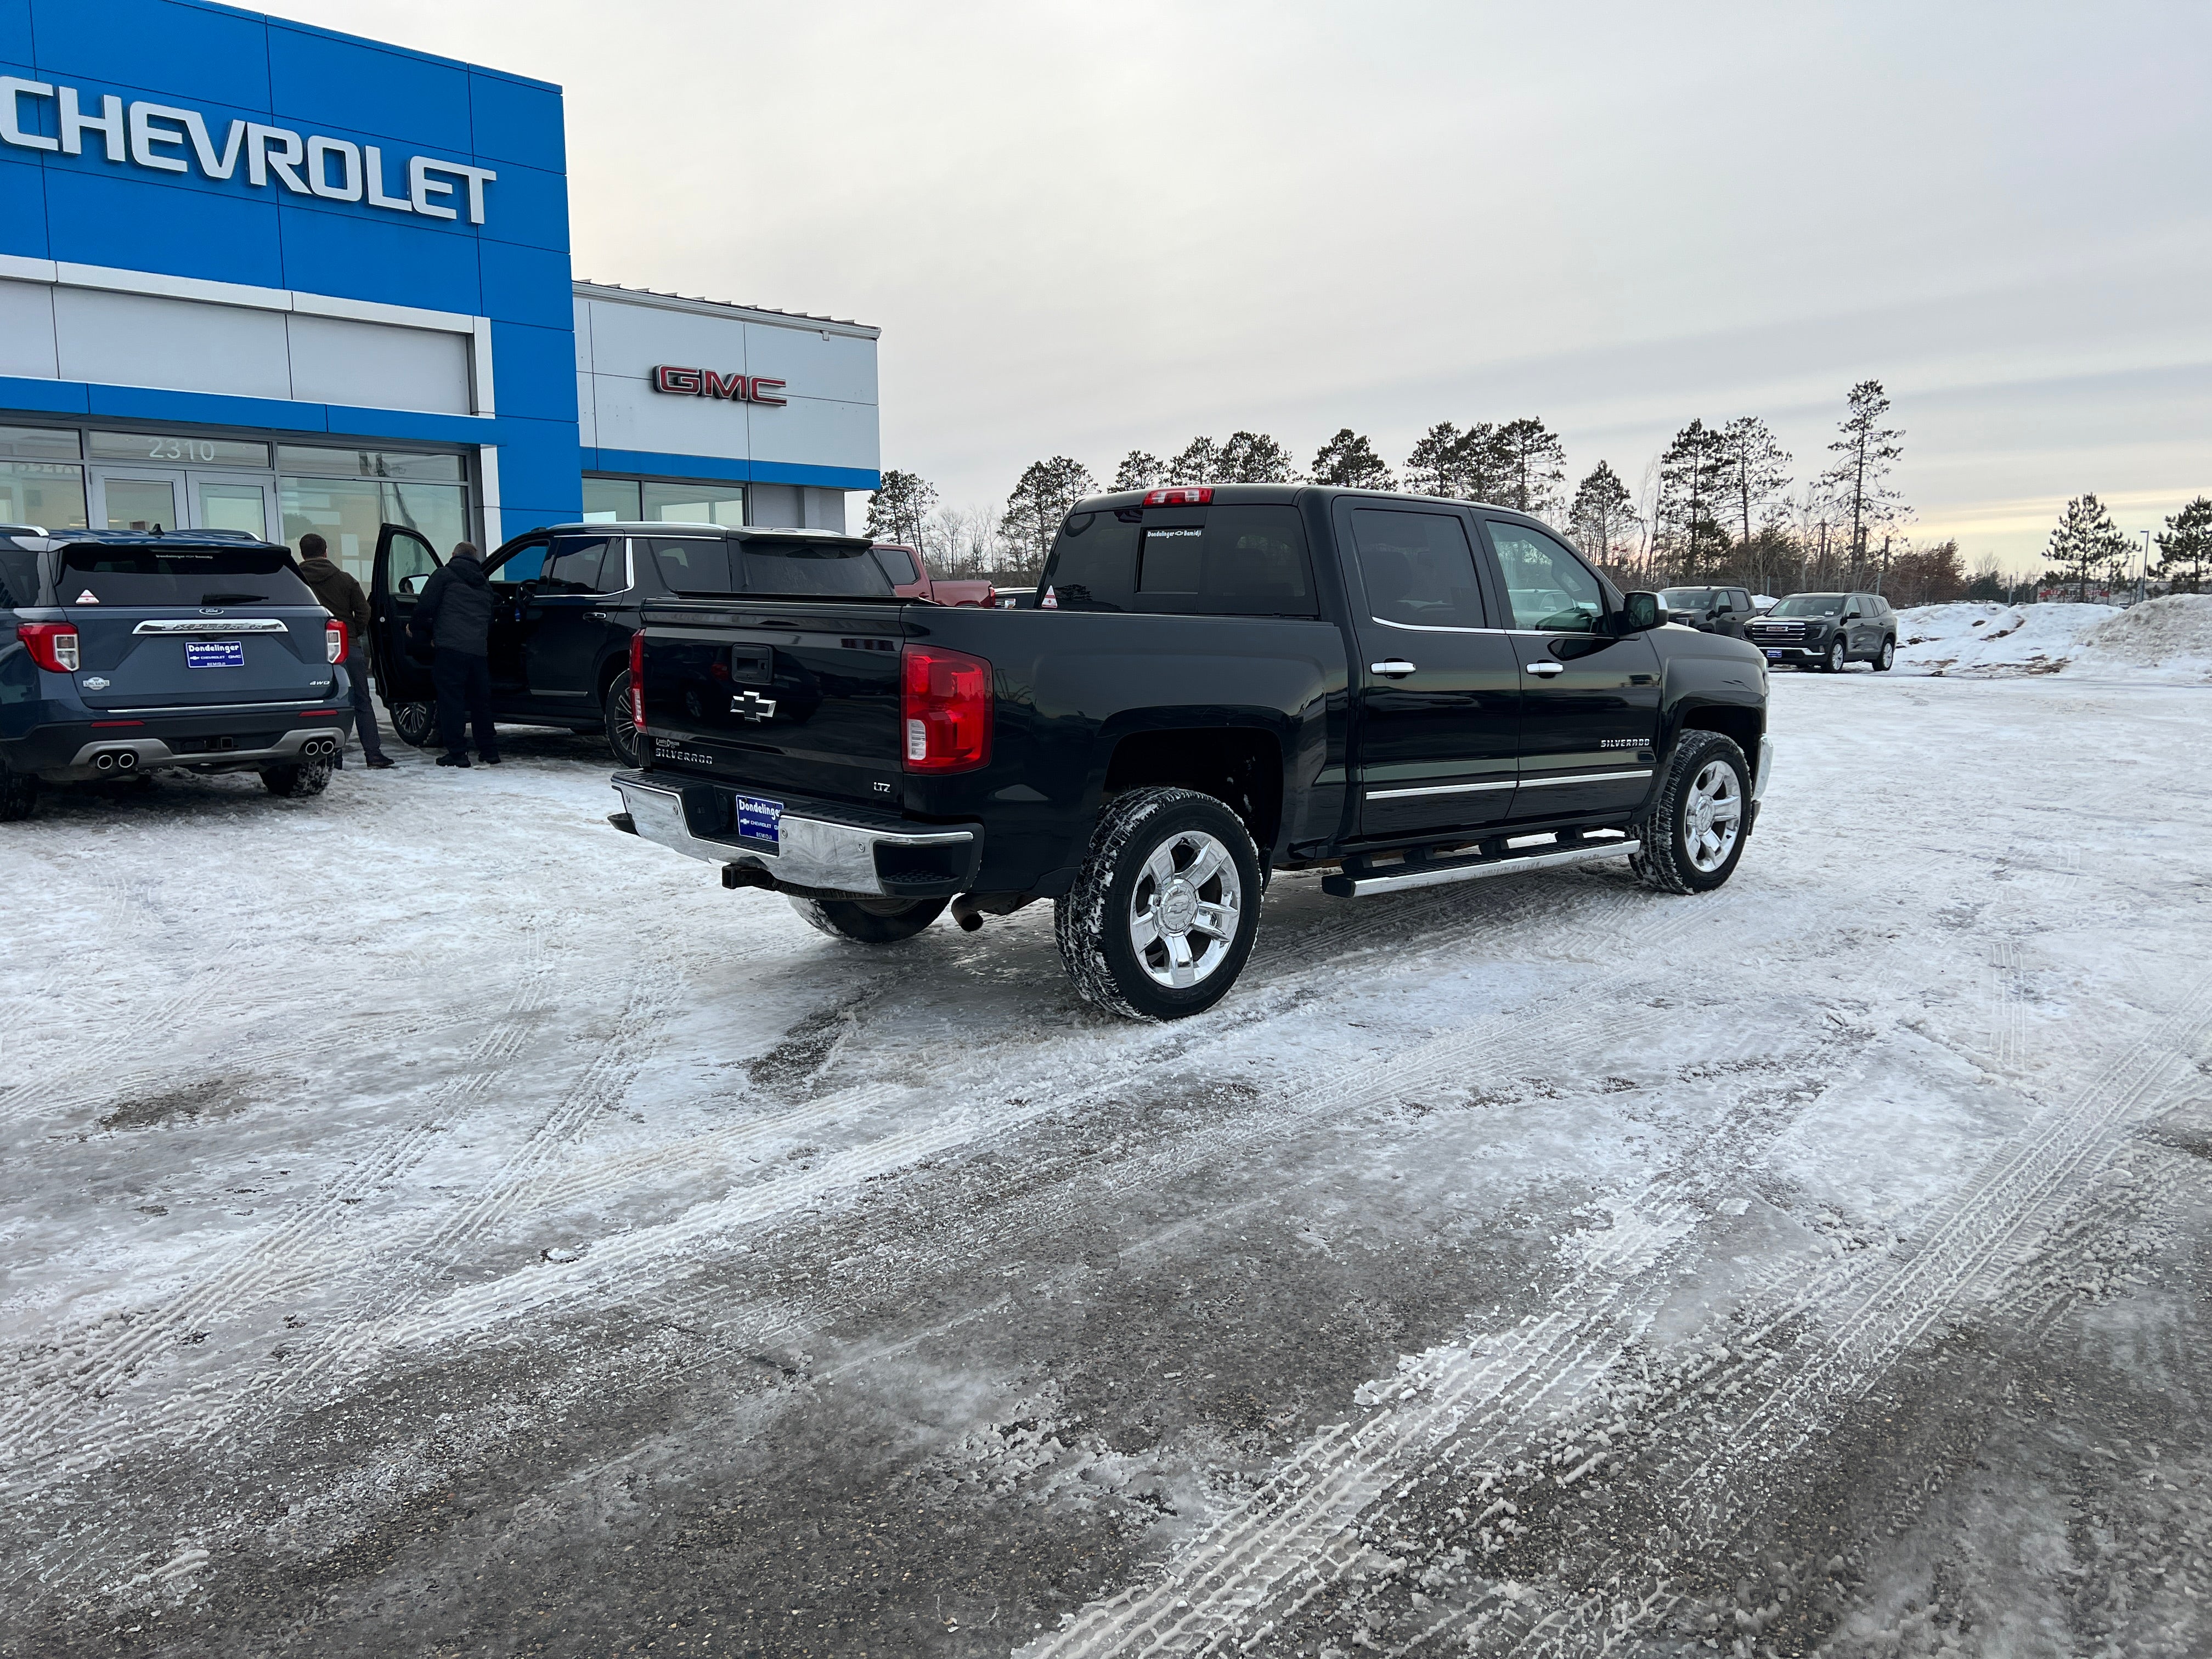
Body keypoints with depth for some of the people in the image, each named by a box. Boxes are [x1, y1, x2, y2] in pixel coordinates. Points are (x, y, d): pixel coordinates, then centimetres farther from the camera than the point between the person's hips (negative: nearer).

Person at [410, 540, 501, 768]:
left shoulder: (444, 574, 5)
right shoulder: (484, 583, 24)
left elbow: (425, 607, -2)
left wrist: (417, 629, 18)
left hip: (451, 648, -5)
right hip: (479, 650, 5)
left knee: (451, 700, -1)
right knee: (480, 701, 14)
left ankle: (457, 753, -3)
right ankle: (490, 751, 16)